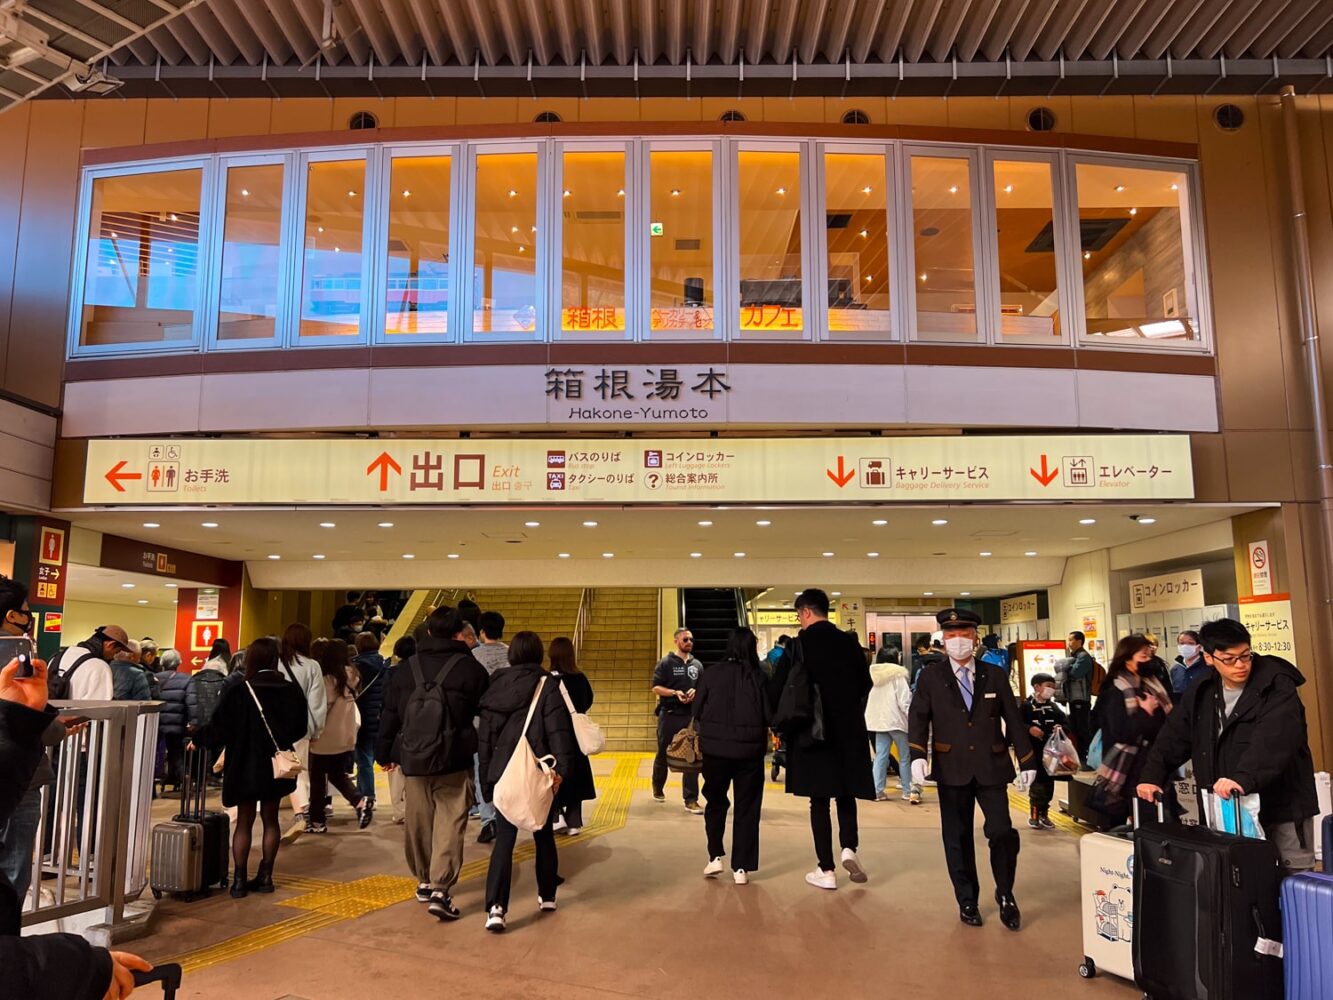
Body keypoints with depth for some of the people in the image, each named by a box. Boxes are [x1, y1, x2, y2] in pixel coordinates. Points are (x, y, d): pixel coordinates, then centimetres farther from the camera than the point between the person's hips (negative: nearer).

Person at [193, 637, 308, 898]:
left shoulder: (240, 692, -15)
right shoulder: (292, 691, -5)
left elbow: (219, 727, -10)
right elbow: (300, 729, 5)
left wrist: (197, 738, 9)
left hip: (246, 766, -2)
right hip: (277, 766, 3)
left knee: (244, 822, 8)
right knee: (270, 819, 13)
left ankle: (239, 880, 7)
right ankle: (265, 876, 17)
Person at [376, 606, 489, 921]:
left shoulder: (405, 668, 6)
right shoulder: (471, 668, -5)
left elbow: (389, 714, 10)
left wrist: (384, 753, 18)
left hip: (413, 760, 4)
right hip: (454, 762, -4)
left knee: (418, 823, 17)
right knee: (449, 824, 0)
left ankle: (424, 881, 31)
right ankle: (441, 889, -9)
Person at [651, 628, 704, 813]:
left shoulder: (697, 665, 11)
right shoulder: (665, 663, -3)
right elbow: (656, 688, -6)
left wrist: (696, 692, -7)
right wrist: (675, 692, -20)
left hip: (691, 716, 3)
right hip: (669, 715, -3)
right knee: (663, 755, 12)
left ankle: (691, 800, 3)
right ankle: (658, 789, 36)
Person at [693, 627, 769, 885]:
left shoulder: (711, 673, -5)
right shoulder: (759, 676, -7)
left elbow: (695, 711, -1)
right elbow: (770, 715, -6)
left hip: (715, 748, 1)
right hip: (750, 749, -1)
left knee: (716, 802, 20)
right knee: (747, 808, 11)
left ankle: (715, 857, 15)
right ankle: (741, 868, 12)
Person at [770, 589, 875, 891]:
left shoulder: (799, 644, -11)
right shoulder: (849, 643, 1)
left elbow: (776, 688, -10)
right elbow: (865, 684, 9)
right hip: (849, 730, 3)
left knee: (819, 800, 5)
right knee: (846, 792, 18)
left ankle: (826, 869, 7)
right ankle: (849, 847, -1)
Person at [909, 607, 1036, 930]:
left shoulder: (995, 675, 5)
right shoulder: (931, 675, 1)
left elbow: (1014, 719, 9)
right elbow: (918, 717, -4)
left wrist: (1027, 760, 9)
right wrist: (917, 755, -17)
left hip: (991, 768, 1)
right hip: (952, 770, 0)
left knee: (1003, 833, -5)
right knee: (957, 838, 7)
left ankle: (1005, 895, 19)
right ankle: (967, 901, 24)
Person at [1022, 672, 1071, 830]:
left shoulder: (1053, 706, 11)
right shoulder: (1026, 705, -6)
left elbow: (1066, 724, 7)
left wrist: (1061, 728, -14)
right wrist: (1029, 729, -27)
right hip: (1033, 752, -5)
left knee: (1049, 784, 10)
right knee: (1036, 784, -1)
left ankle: (1044, 814, 24)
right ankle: (1034, 815, 12)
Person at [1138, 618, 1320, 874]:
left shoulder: (1278, 688, -13)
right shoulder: (1201, 691, 6)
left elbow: (1273, 742, -29)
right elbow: (1174, 736, 8)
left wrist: (1244, 778, -44)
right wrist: (1152, 776, -5)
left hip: (1282, 808, -5)